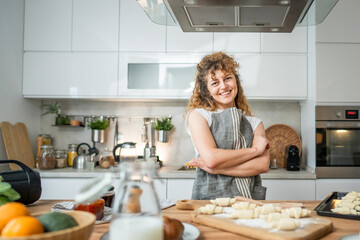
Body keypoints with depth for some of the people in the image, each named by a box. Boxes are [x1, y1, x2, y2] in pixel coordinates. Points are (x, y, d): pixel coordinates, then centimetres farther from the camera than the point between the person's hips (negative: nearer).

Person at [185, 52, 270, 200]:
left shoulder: (254, 123, 14)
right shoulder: (198, 115, 5)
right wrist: (255, 149, 0)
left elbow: (263, 165, 0)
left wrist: (215, 168, -9)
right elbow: (211, 158, -9)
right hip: (210, 200, -2)